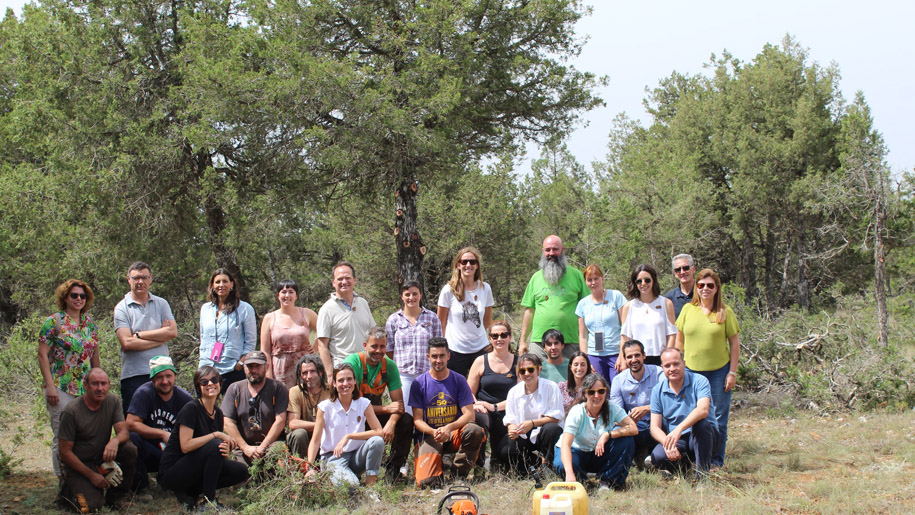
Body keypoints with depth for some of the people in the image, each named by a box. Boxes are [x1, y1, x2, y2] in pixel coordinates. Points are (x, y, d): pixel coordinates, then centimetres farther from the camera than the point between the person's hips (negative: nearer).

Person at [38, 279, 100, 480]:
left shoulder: (90, 323, 13)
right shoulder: (54, 322, -2)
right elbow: (42, 354, -6)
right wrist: (50, 385, -13)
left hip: (86, 388, 5)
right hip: (61, 388, -5)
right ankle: (63, 479, 3)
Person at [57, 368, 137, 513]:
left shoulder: (113, 401, -4)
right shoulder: (71, 412, -18)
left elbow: (123, 432, -10)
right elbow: (65, 452, -15)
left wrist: (115, 441, -36)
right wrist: (91, 475, -18)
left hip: (102, 457, 5)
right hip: (78, 463, -5)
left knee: (130, 450, -24)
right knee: (92, 504, -25)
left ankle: (113, 495, -3)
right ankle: (69, 488, 10)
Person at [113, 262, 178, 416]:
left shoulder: (161, 304, 12)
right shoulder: (122, 308, 2)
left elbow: (173, 332, -4)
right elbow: (127, 343, -11)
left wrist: (138, 334, -6)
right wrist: (160, 336, -6)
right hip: (133, 374, -3)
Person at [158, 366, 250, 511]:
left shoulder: (218, 413, 8)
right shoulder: (191, 409, -15)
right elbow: (185, 446, -25)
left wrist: (226, 452, -17)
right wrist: (216, 435, -23)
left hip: (195, 469, 8)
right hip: (171, 472, -8)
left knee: (241, 471, -5)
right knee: (215, 445, -28)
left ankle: (190, 492, 1)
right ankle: (208, 500, -17)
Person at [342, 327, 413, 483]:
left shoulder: (389, 365, -4)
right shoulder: (352, 363, -19)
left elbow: (398, 403, -8)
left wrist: (391, 423, -30)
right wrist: (386, 409, -23)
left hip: (376, 413, 5)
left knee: (406, 420, -19)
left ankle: (393, 468, -5)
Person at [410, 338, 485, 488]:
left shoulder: (459, 380, 3)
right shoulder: (419, 383, 0)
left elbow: (469, 414, -4)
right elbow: (417, 420, -2)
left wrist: (449, 427, -23)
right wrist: (434, 432, -23)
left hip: (455, 433, 2)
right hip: (429, 436, -2)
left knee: (475, 431, -34)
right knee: (427, 482, -25)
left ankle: (460, 474, -12)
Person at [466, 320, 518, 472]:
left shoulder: (518, 363, 6)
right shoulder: (481, 361, 6)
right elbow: (469, 391, 4)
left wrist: (494, 407, -13)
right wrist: (476, 405, -18)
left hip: (506, 415, 1)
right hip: (484, 413, -1)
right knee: (480, 420, -39)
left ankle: (496, 464, 28)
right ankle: (477, 464, -23)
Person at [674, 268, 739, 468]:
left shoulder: (725, 312, 0)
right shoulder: (688, 309, 4)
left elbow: (734, 344, 1)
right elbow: (679, 341, 10)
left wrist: (732, 373, -4)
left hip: (719, 371, -2)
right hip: (691, 370, 2)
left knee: (717, 419, 4)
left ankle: (716, 460, 16)